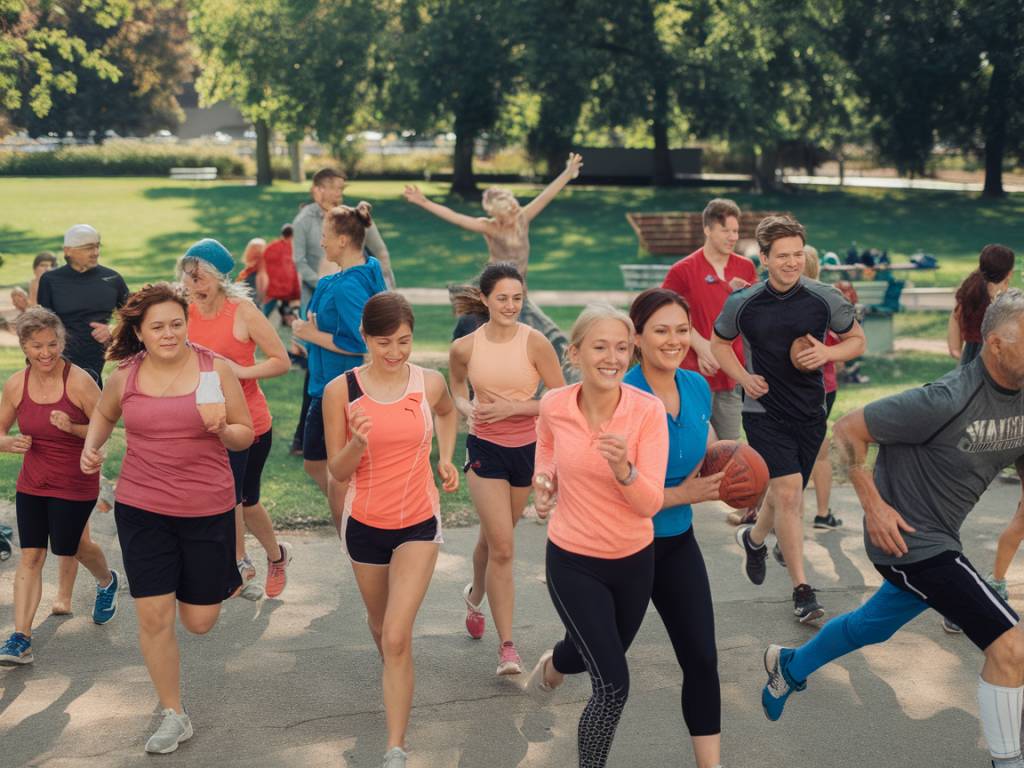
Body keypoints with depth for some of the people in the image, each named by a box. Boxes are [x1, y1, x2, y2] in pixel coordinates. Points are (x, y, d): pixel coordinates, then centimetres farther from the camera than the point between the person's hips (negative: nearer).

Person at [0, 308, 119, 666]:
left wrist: (73, 427, -28)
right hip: (31, 484, 3)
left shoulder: (79, 382, -17)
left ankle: (107, 582, 46)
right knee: (30, 556, -3)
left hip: (75, 485, -3)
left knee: (67, 546, 11)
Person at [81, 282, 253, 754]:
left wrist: (222, 429, -22)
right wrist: (91, 447, 2)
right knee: (153, 616, -1)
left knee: (199, 622, 7)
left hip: (207, 508, -1)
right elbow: (103, 415, 21)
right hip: (141, 507, 1)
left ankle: (219, 578, 44)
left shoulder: (216, 368, -7)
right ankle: (174, 716, 17)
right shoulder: (124, 376, -1)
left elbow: (246, 435, 0)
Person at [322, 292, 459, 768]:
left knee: (397, 639, -13)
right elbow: (338, 472, -9)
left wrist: (446, 459, 6)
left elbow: (448, 413, 18)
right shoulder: (340, 391, -13)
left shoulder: (430, 383, -9)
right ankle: (397, 683, 57)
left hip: (419, 523, -1)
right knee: (380, 625, 23)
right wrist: (357, 443, -28)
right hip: (365, 524, 1)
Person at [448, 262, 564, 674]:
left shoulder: (534, 342, -14)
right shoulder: (464, 348, -8)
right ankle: (507, 645, -1)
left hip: (528, 450, 1)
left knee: (495, 537, 19)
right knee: (502, 547, -9)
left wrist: (512, 407, -20)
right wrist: (467, 407, -8)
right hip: (485, 450, -1)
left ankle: (475, 595, 51)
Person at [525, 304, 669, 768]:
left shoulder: (648, 410, -20)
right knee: (613, 685, -12)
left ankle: (553, 665, 63)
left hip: (633, 561, 2)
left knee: (600, 656, 27)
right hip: (572, 562, -1)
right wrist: (545, 479, -7)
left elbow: (650, 503, -22)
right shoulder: (553, 406, -14)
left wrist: (623, 469, -40)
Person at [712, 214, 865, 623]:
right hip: (764, 410, -2)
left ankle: (754, 538, 49)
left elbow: (857, 340, 7)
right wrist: (743, 377, -5)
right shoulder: (742, 303, -6)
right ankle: (802, 590, -6)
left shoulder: (825, 299, -6)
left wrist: (827, 353, -13)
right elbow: (719, 343, 12)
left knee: (785, 493, 15)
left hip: (810, 410, 2)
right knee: (788, 491, -15)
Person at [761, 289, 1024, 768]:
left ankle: (789, 666, 53)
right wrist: (873, 504, -20)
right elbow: (848, 429, -18)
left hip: (938, 538, 9)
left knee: (874, 626, 28)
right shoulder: (946, 401, -27)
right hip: (906, 537, -9)